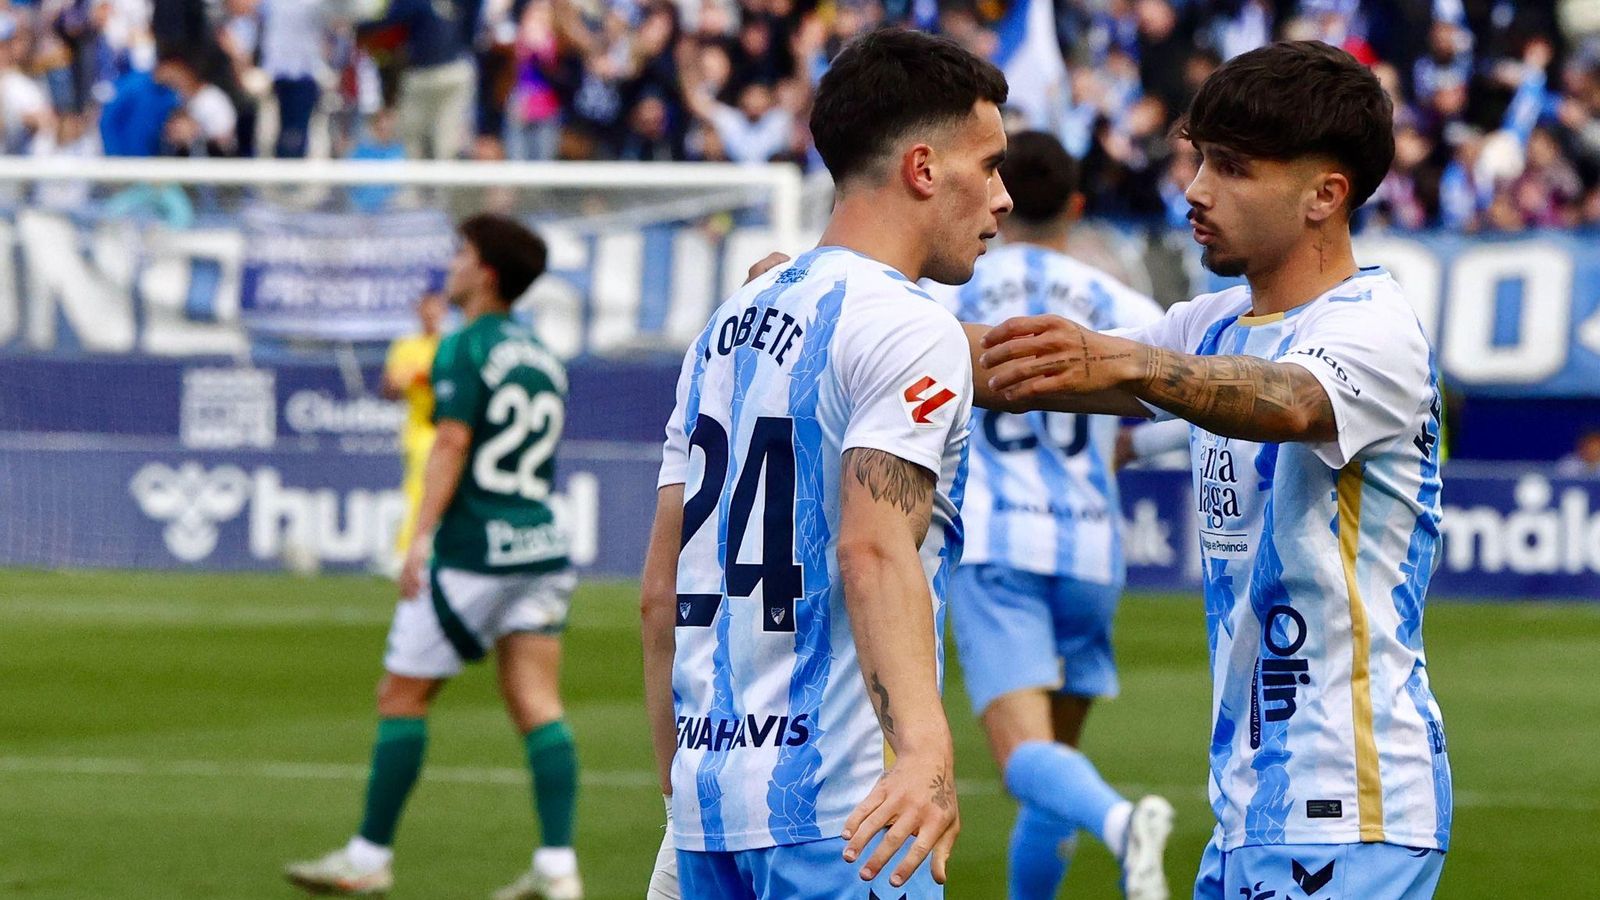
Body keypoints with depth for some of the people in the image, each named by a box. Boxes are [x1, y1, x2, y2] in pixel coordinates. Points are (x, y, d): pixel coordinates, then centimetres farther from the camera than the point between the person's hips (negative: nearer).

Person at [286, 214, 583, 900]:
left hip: (472, 550, -7)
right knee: (537, 707, 1)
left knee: (401, 696, 4)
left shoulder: (465, 349, -8)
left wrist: (421, 537, -21)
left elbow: (451, 442, -17)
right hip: (542, 547, 7)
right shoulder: (541, 356, 15)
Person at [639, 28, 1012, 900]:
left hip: (708, 796, 8)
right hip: (838, 813, -8)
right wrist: (924, 747, -36)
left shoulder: (727, 326, 18)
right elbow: (874, 549, -24)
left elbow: (661, 594, 19)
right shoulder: (909, 330, -7)